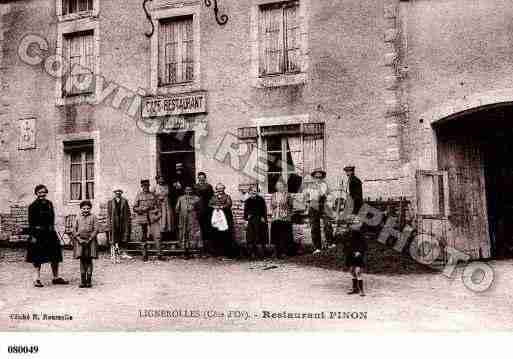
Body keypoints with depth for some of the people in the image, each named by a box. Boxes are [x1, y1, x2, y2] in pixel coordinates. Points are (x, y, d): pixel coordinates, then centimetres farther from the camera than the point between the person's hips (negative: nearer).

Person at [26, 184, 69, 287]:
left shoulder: (49, 204, 9)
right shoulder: (33, 206, -7)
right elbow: (31, 222, -9)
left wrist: (52, 229, 12)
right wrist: (32, 236, -14)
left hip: (50, 232, 6)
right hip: (38, 233, -6)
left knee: (55, 256, 8)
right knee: (38, 257, 2)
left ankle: (56, 278, 18)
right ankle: (37, 279, 11)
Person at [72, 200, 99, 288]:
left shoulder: (93, 217, 2)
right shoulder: (78, 218, 9)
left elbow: (95, 230, -3)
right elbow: (74, 230, 7)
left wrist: (89, 240, -11)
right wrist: (79, 239, -6)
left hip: (90, 241, -2)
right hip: (80, 241, 2)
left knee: (89, 261, 0)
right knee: (82, 261, 4)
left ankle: (89, 281, 5)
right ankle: (83, 281, 7)